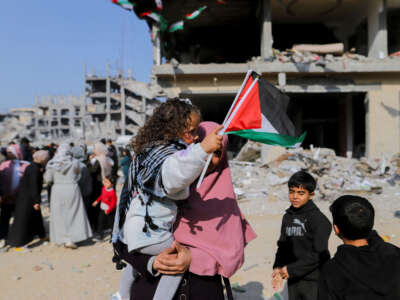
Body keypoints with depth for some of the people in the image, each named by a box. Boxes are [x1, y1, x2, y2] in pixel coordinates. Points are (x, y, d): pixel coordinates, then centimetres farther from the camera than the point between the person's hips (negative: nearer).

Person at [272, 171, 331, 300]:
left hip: (314, 280, -6)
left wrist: (291, 269, -18)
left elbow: (319, 254, -18)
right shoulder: (287, 217, 5)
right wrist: (278, 267, -7)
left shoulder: (319, 220, -16)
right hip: (293, 279, 6)